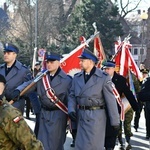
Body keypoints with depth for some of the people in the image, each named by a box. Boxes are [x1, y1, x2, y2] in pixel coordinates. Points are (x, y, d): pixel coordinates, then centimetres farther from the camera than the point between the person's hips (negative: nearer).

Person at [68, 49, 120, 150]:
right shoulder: (77, 77, 8)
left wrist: (115, 121, -6)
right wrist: (71, 110, -6)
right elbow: (72, 96, 13)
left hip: (96, 117, -5)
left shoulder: (103, 77, -7)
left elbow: (111, 100, -7)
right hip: (80, 116, 5)